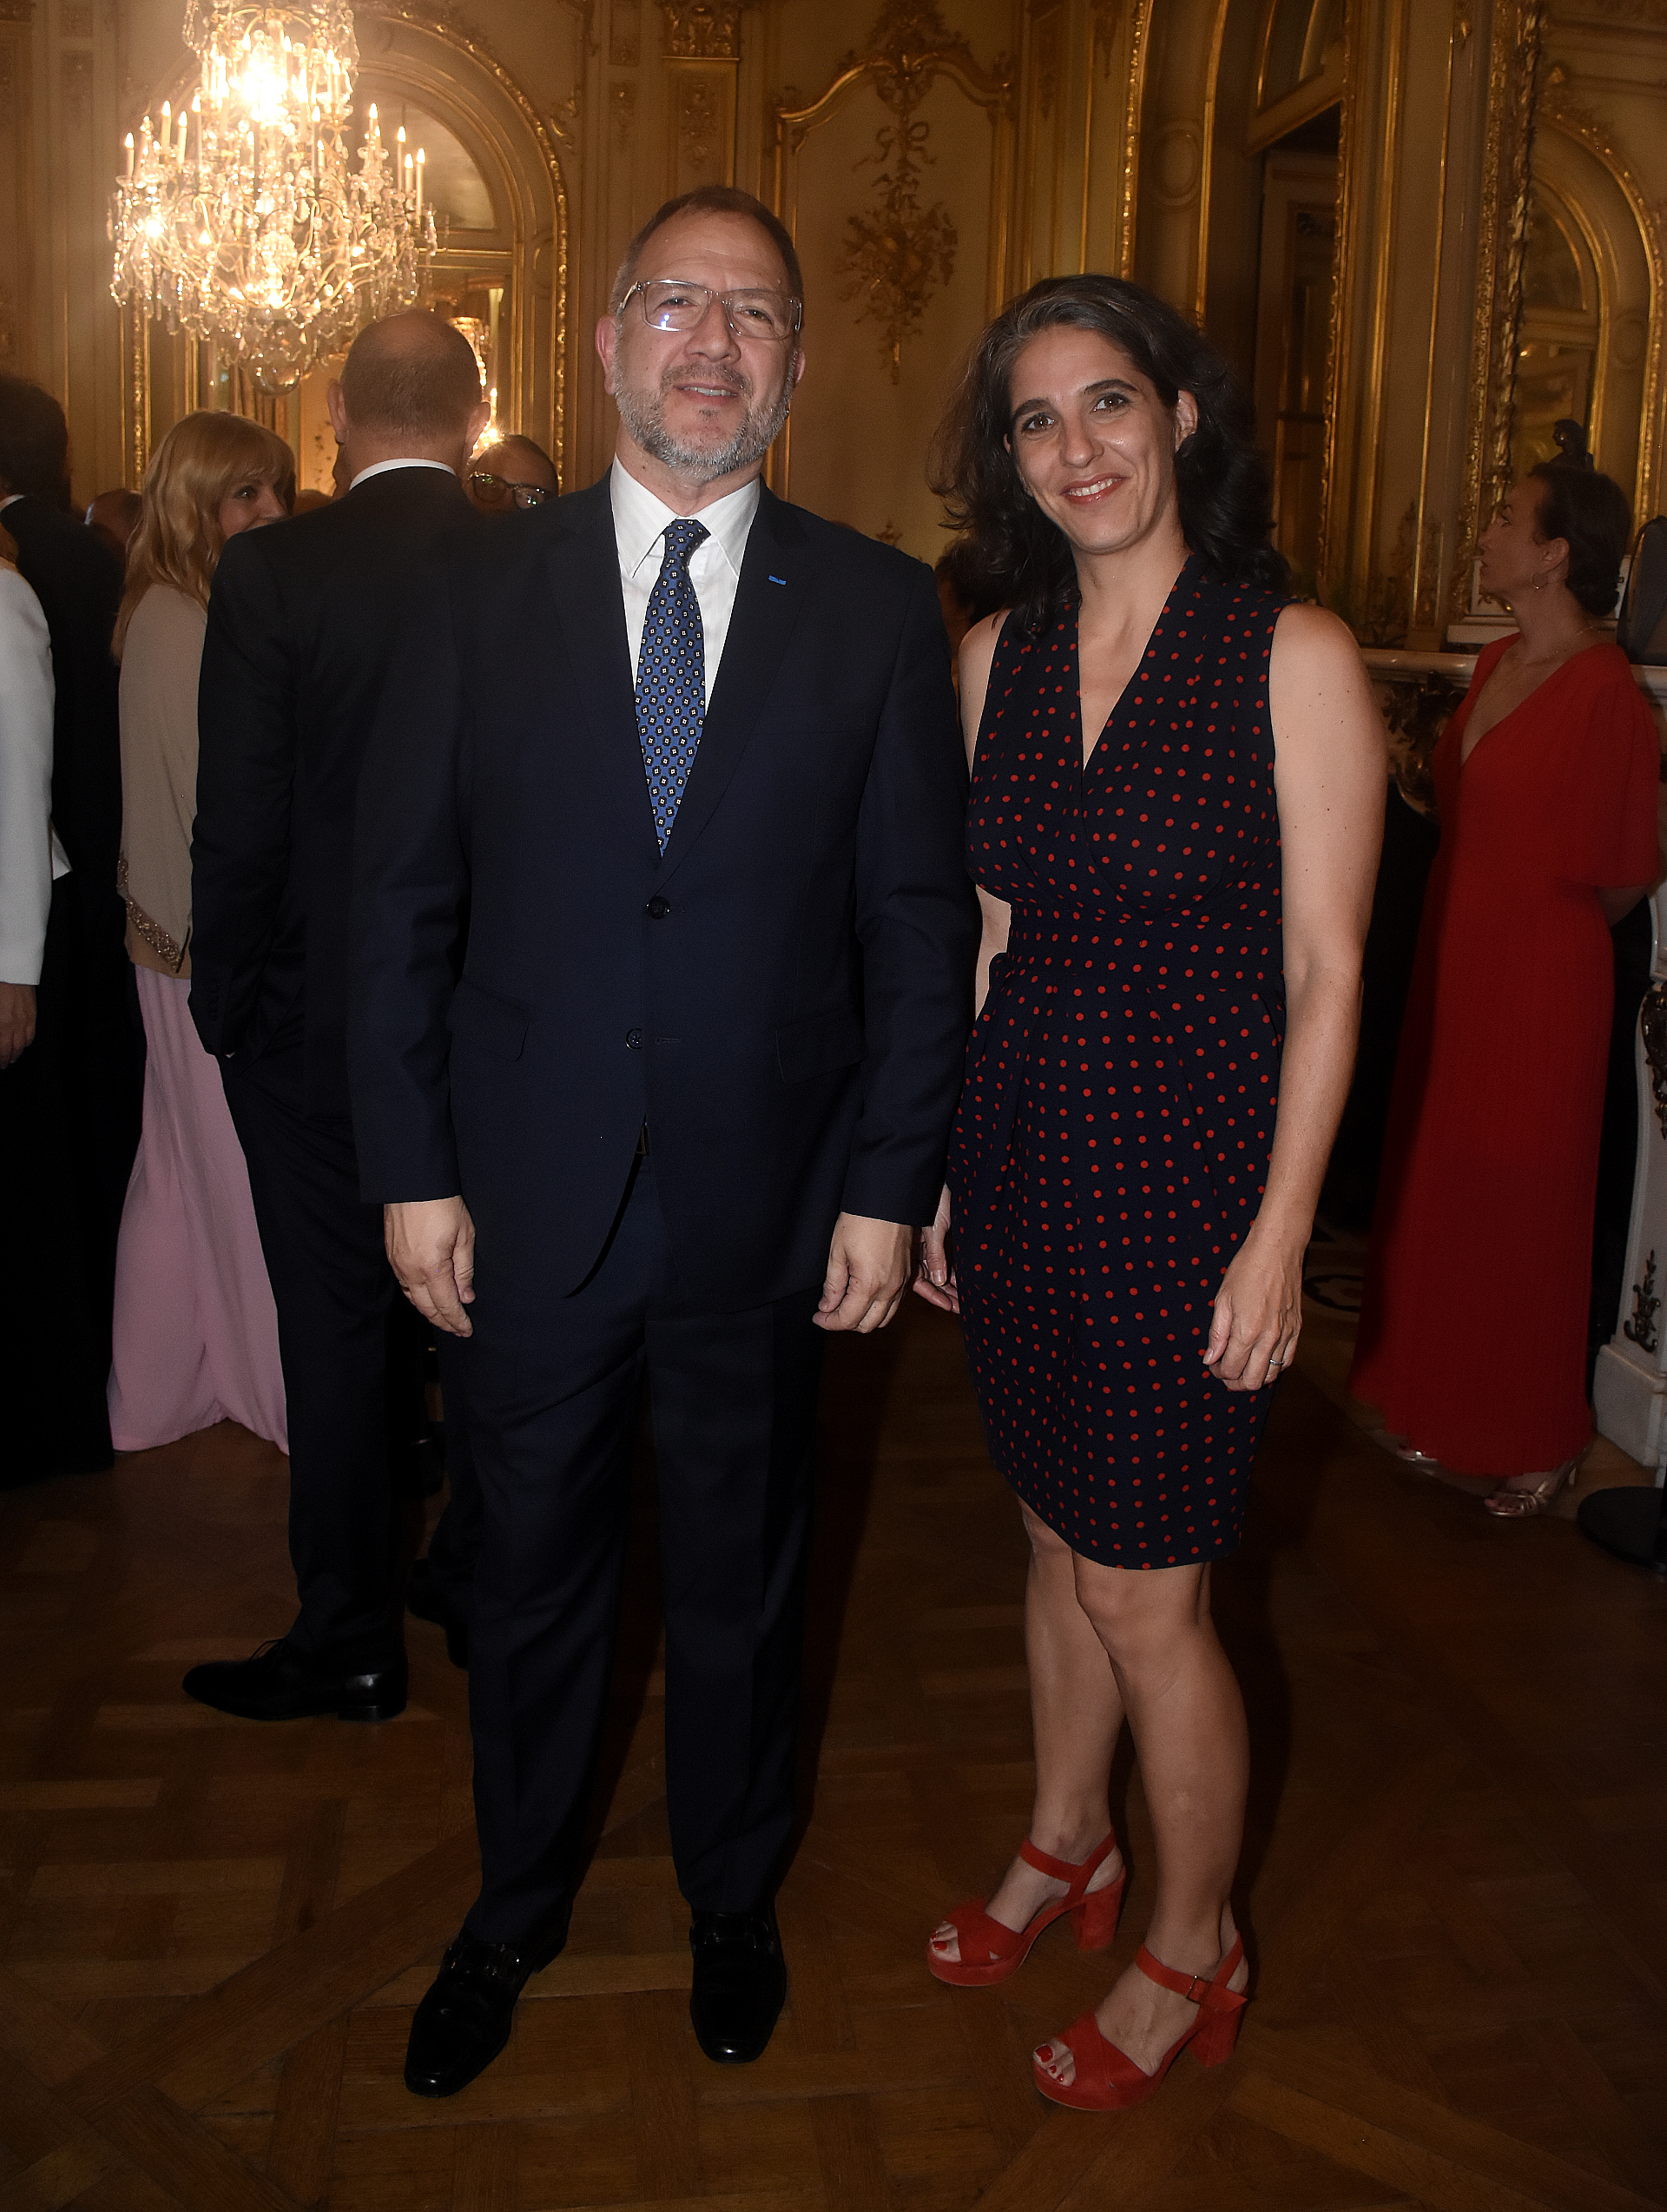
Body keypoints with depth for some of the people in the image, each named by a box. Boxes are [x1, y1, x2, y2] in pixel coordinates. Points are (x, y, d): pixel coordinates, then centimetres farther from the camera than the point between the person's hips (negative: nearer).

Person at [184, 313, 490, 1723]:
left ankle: (350, 1642, 20)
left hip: (318, 1017, -3)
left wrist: (225, 1001, 1)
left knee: (340, 1326, 7)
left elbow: (240, 822, -12)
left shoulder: (270, 573, -12)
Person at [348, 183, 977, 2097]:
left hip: (764, 1207, 0)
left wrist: (890, 1186, -5)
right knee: (532, 1575, 17)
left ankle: (733, 1903, 43)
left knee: (741, 1581, 18)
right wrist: (411, 1170, -4)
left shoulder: (874, 610, -1)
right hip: (530, 1203, 1)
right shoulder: (479, 589, 0)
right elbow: (400, 898, 0)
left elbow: (920, 919, -1)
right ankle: (513, 1915, 42)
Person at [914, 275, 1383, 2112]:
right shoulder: (997, 654, 5)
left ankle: (1192, 1950, 29)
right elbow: (986, 933, 10)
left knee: (1145, 1596, 4)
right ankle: (1064, 1849, 42)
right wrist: (930, 1166, 9)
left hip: (1181, 1170, -5)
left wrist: (1279, 1236, -13)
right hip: (1019, 1154, 5)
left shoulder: (1294, 656, -10)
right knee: (1061, 1535, 19)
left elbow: (1324, 976, -10)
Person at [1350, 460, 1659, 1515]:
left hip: (1540, 975, -8)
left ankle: (1540, 1441, 21)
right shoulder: (1498, 666, 8)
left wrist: (1545, 922, 2)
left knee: (1522, 1206, 3)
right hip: (1456, 961, 8)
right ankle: (1450, 1407, 31)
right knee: (1441, 1188, 15)